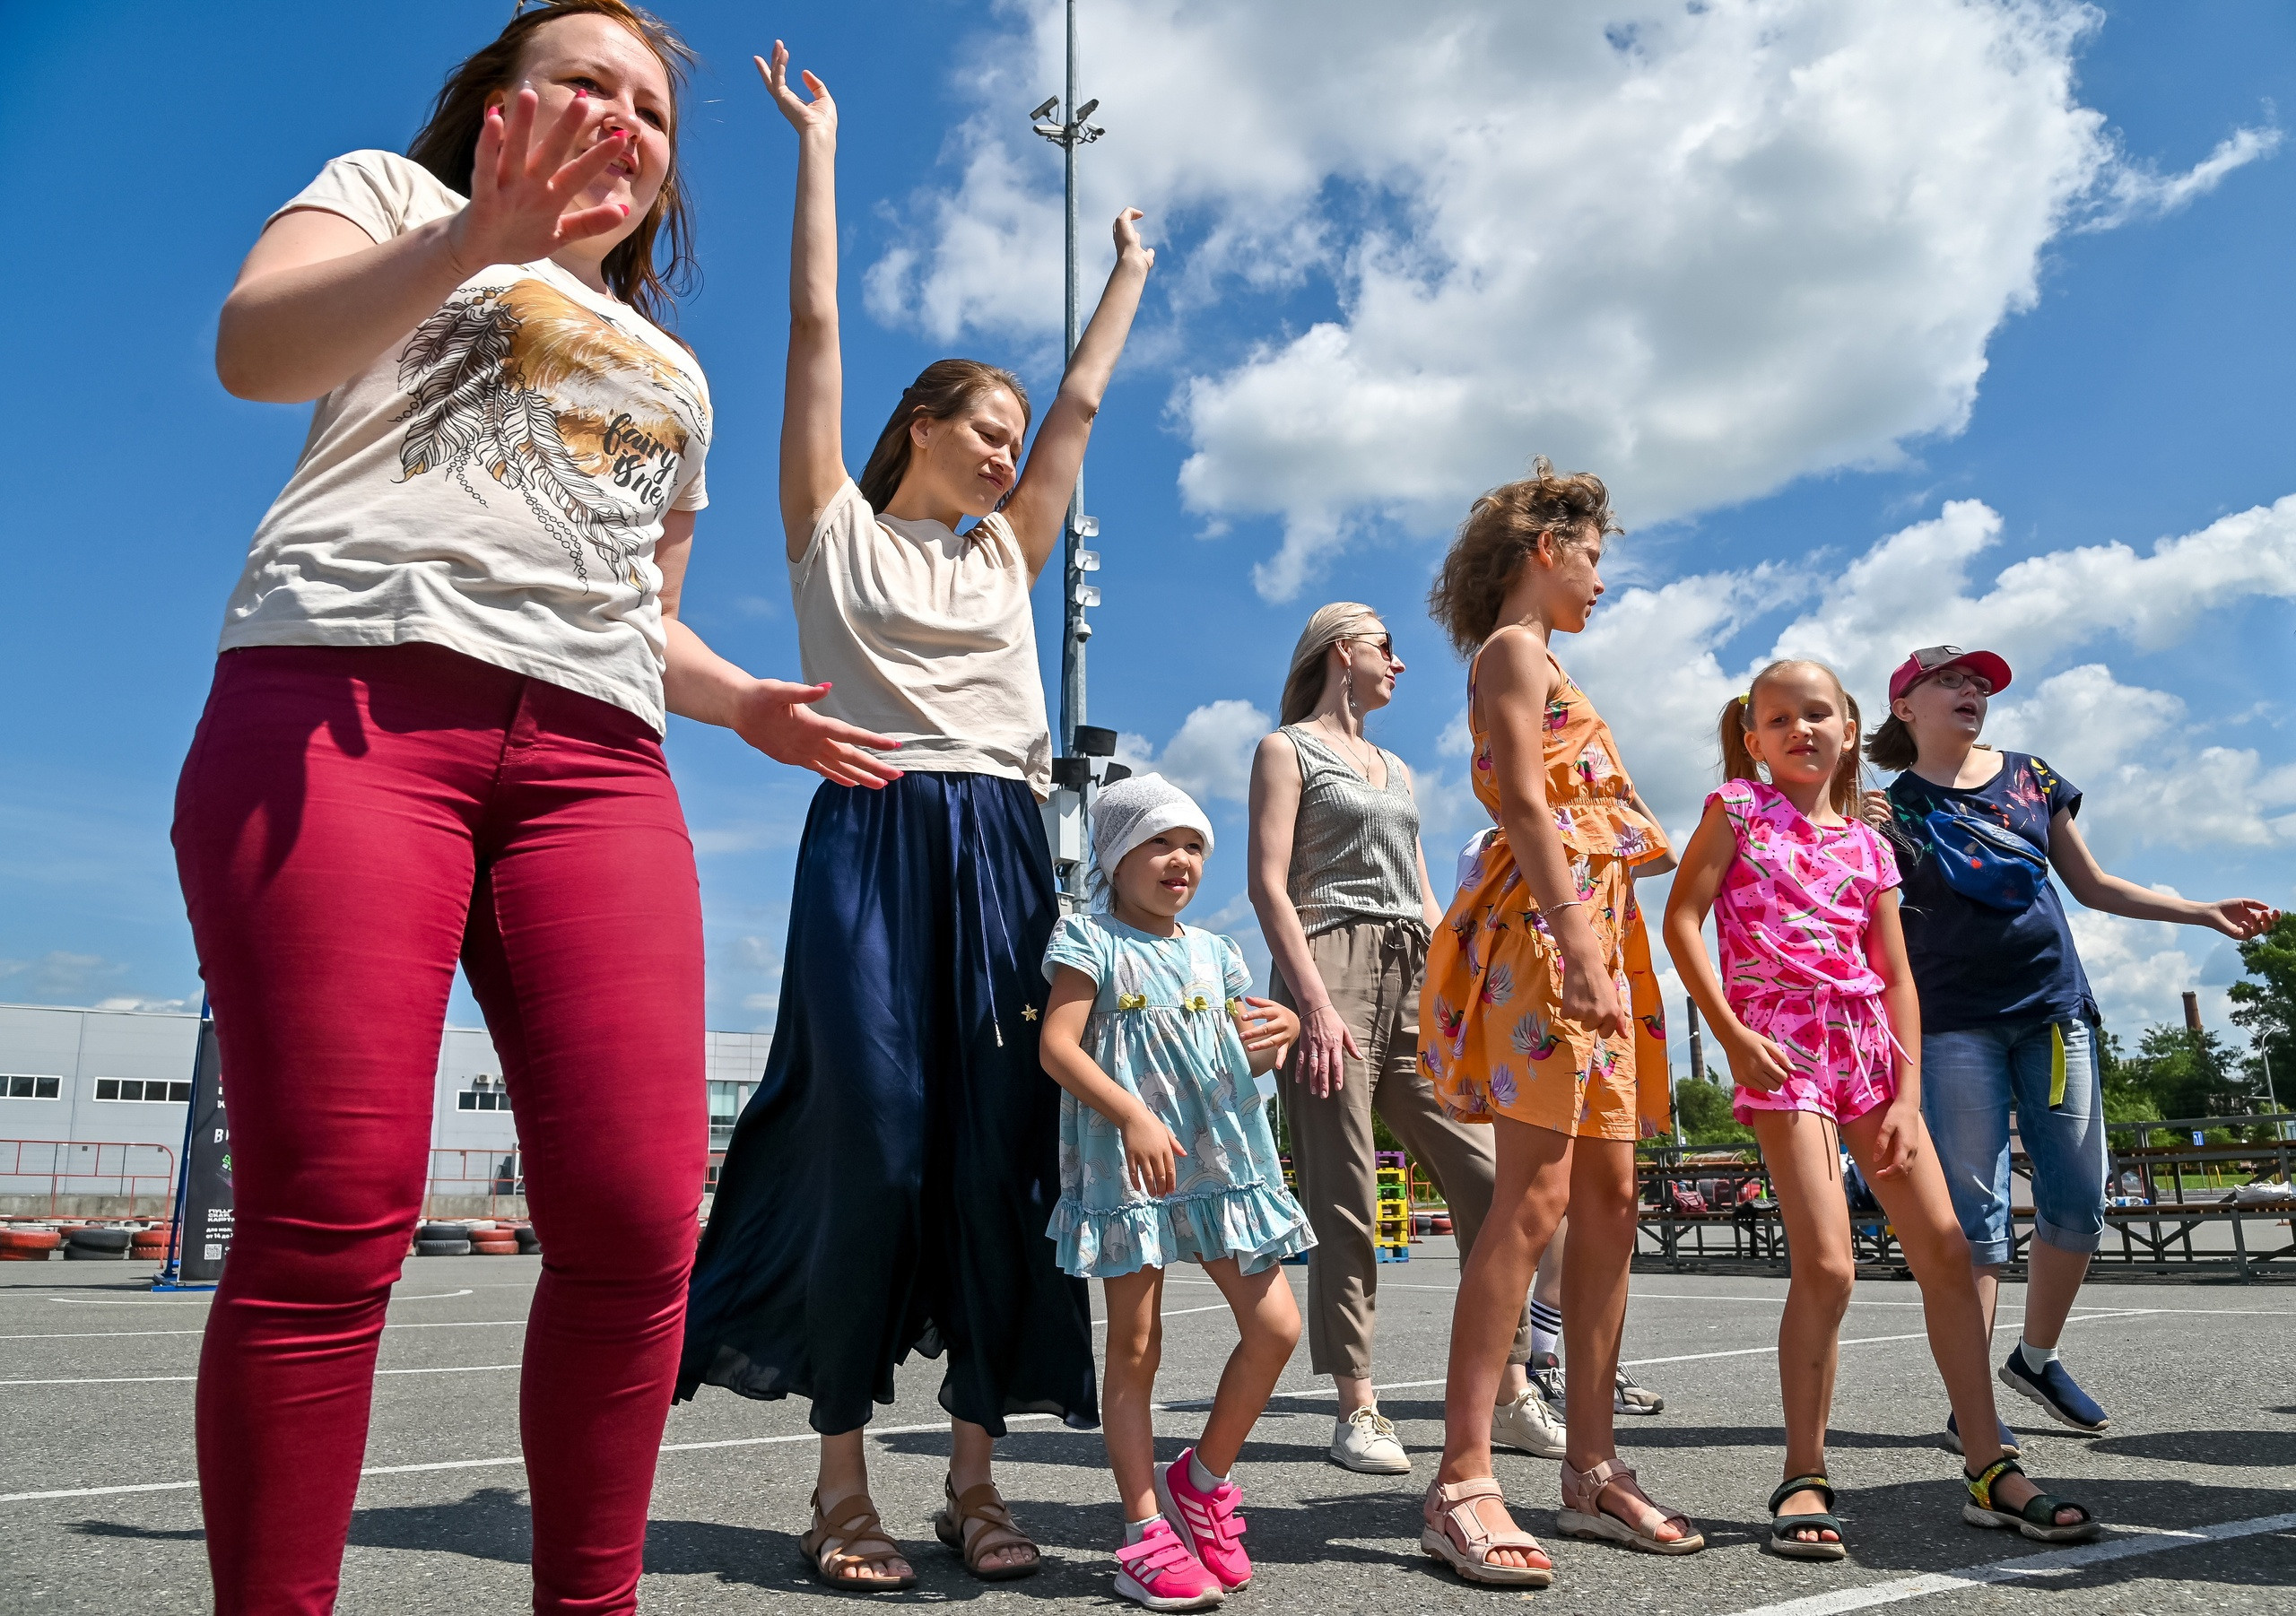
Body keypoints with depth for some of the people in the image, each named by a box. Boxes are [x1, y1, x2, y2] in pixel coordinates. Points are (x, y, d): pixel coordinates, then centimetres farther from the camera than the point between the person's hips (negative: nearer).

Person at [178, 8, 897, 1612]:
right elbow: (255, 350, -1)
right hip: (349, 697, -3)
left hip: (592, 759, 4)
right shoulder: (393, 193, 21)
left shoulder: (672, 374, 34)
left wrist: (743, 701, 17)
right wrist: (468, 242, -16)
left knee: (638, 1212, -9)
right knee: (330, 1215, -13)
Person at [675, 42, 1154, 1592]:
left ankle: (975, 1473, 10)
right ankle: (843, 1478, 6)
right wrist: (820, 145, 12)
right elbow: (817, 330, 7)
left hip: (1004, 853, 5)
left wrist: (1129, 271, 38)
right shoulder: (837, 527, 9)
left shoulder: (1005, 549, 21)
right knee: (872, 1143, -8)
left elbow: (1084, 401, 29)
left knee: (1003, 1152, 1)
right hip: (874, 841, -5)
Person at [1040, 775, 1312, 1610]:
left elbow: (1243, 1048, 23)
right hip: (1127, 1166, -6)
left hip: (1222, 1163, 6)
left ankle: (1204, 1478, 24)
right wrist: (1132, 1117, -26)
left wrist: (1279, 1031, -2)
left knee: (1275, 1325, 3)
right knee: (1135, 1345, 2)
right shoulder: (1093, 942, -4)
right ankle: (1146, 1532, 12)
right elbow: (1058, 1045, -14)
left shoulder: (1213, 952, 15)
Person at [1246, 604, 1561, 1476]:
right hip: (1334, 971, -6)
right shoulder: (1287, 750, 5)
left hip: (1415, 982, 7)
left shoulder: (1395, 769, 26)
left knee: (1487, 1182, -1)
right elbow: (1269, 887, -6)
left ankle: (1511, 1396, 7)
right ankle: (1357, 1411, 2)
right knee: (1346, 1206, -5)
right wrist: (1316, 1003, -16)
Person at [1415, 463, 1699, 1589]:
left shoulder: (1539, 661, 28)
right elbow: (1528, 808, -15)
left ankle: (1592, 1469, 11)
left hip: (1591, 929, 10)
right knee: (1536, 1199, -15)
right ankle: (1463, 1484, -12)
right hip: (1547, 925, -10)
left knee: (1609, 1202, 5)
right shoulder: (1515, 650, -1)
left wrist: (1653, 846, 31)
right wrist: (1580, 943, -23)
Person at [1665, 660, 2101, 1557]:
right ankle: (1804, 1478, 1)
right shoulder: (1737, 808, 4)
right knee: (1827, 1265, -13)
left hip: (1869, 1047, 5)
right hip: (1781, 1049, -5)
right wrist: (1732, 1034, -14)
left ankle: (1989, 1468, 15)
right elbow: (1683, 918, -4)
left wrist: (1907, 1097, 2)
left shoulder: (1868, 845, 15)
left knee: (1946, 1251, 4)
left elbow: (1897, 977, 12)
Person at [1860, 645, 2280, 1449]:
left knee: (2078, 1200, 4)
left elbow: (2092, 885, 19)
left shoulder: (2034, 778, 12)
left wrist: (2205, 912, 13)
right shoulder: (1893, 806, 1)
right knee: (1973, 1210, -5)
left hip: (2054, 1008, 4)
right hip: (1955, 1023, -4)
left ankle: (2036, 1357, 25)